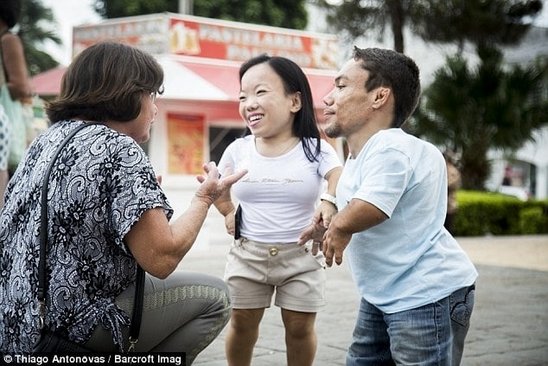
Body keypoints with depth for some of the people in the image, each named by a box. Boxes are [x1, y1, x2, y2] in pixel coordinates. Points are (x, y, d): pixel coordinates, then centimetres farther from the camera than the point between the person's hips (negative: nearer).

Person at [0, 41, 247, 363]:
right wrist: (205, 197, -4)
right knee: (214, 297, 0)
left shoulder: (51, 137, 9)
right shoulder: (119, 149, -17)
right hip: (69, 329, -9)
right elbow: (161, 258, -20)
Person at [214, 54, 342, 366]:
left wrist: (330, 203, -47)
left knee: (300, 328, 5)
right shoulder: (238, 150, -2)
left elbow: (341, 181, -27)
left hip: (301, 255, -2)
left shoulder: (316, 149, -10)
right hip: (247, 253, 2)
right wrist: (228, 213, 6)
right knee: (242, 324, 10)